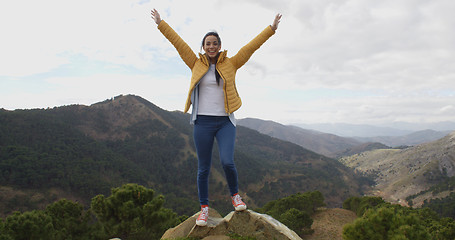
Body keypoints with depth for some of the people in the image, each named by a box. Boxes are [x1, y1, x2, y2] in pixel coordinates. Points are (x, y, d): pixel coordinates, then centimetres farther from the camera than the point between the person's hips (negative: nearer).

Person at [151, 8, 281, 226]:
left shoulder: (230, 64, 6)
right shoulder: (196, 65, 7)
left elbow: (251, 46, 5)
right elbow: (178, 42, 9)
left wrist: (271, 28, 5)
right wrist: (160, 23, 12)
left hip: (225, 122, -1)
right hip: (202, 122, 1)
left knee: (227, 162, -15)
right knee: (203, 168, 5)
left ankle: (235, 195, 14)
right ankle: (204, 207, 21)